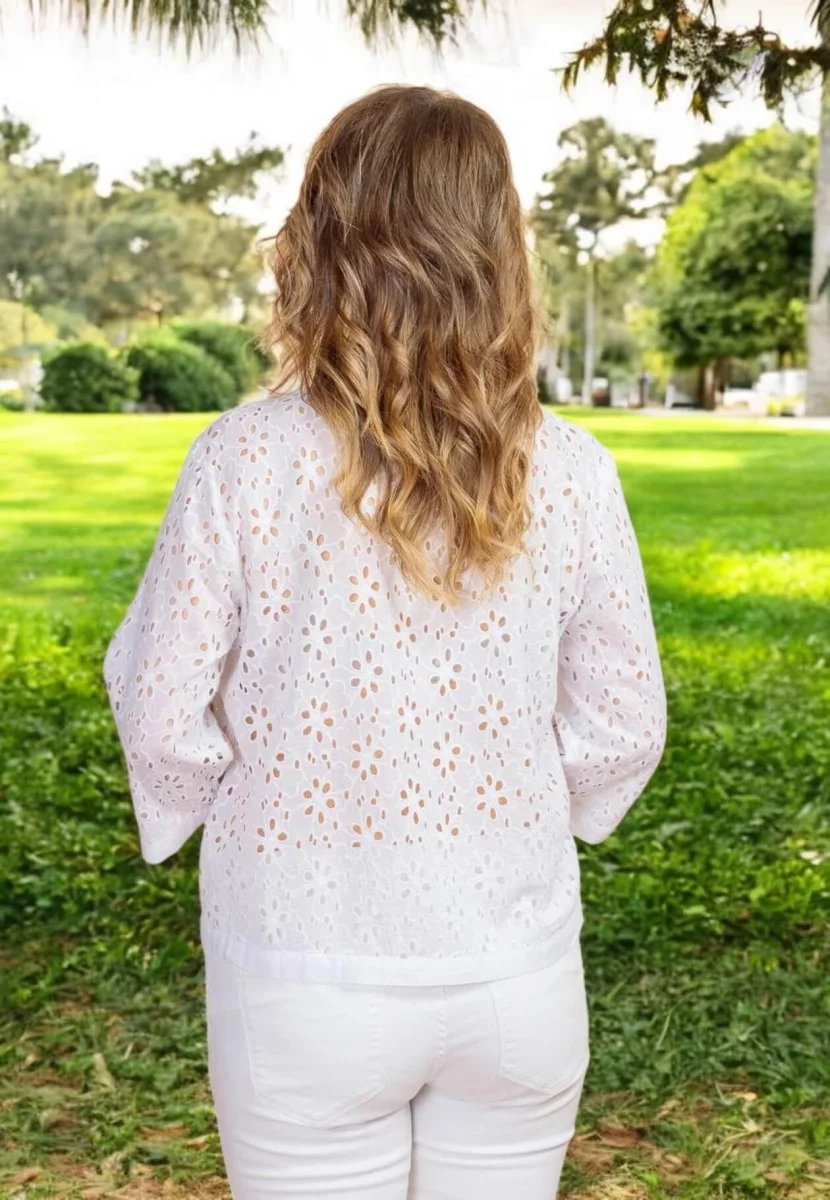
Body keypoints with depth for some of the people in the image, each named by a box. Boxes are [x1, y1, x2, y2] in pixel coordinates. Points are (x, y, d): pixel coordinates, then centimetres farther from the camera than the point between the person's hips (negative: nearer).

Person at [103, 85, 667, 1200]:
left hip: (307, 991, -2)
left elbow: (163, 718, -11)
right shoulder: (572, 471, -10)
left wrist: (192, 818, 10)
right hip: (521, 981, 2)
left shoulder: (245, 459, -16)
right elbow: (621, 730, -2)